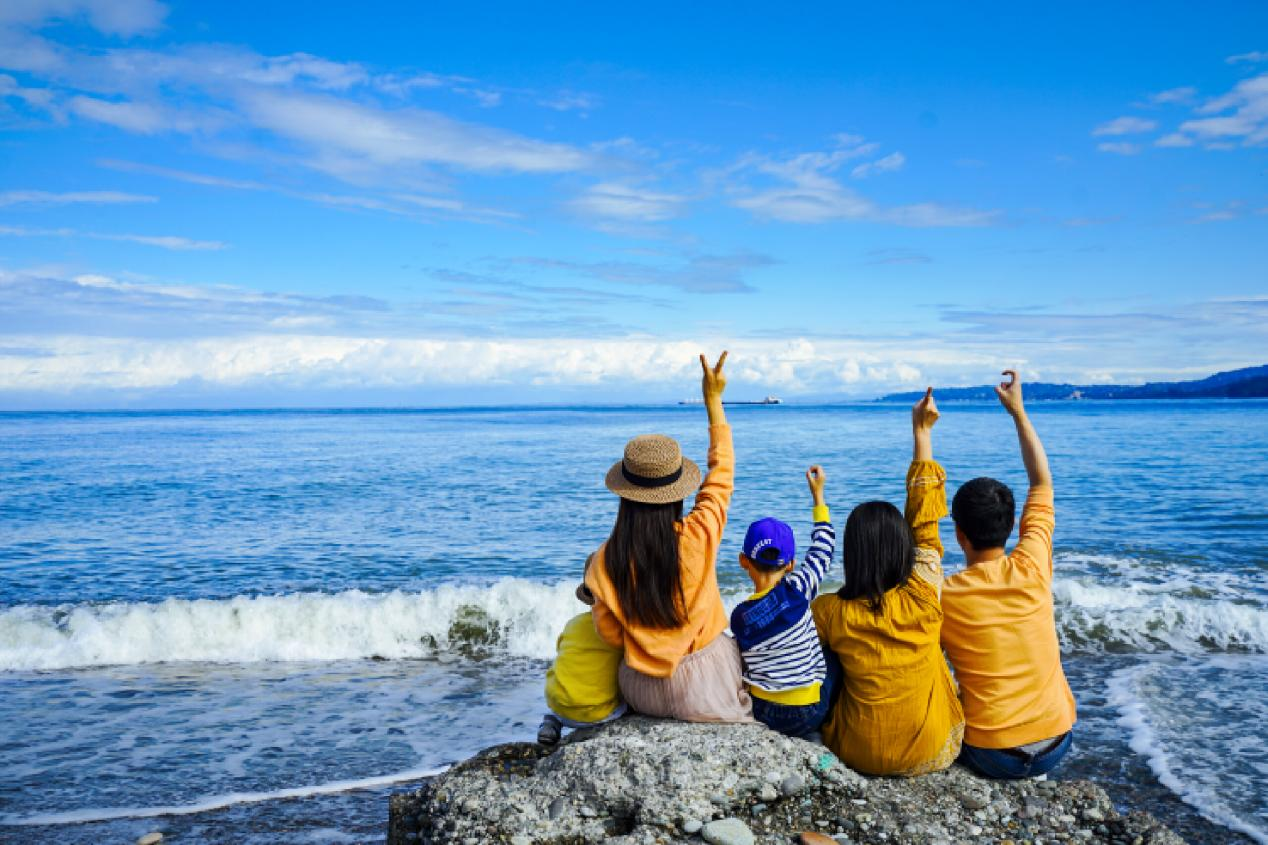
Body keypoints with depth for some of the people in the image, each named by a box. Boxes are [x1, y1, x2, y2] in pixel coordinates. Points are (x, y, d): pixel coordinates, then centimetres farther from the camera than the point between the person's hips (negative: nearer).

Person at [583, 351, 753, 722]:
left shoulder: (607, 560, -14)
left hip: (642, 692, 3)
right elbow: (722, 473, -4)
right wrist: (714, 401, 1)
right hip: (704, 691, -3)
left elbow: (611, 635, -4)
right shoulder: (697, 538, -18)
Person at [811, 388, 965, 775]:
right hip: (932, 755, 0)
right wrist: (922, 433, -3)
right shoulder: (922, 601, -18)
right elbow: (925, 523, -9)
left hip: (858, 755, 0)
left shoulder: (831, 612, -18)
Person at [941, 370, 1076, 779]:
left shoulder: (944, 595, -16)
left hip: (991, 756, -3)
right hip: (1056, 744, 3)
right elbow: (1042, 483, 4)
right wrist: (1018, 411, 11)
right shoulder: (1031, 570, -10)